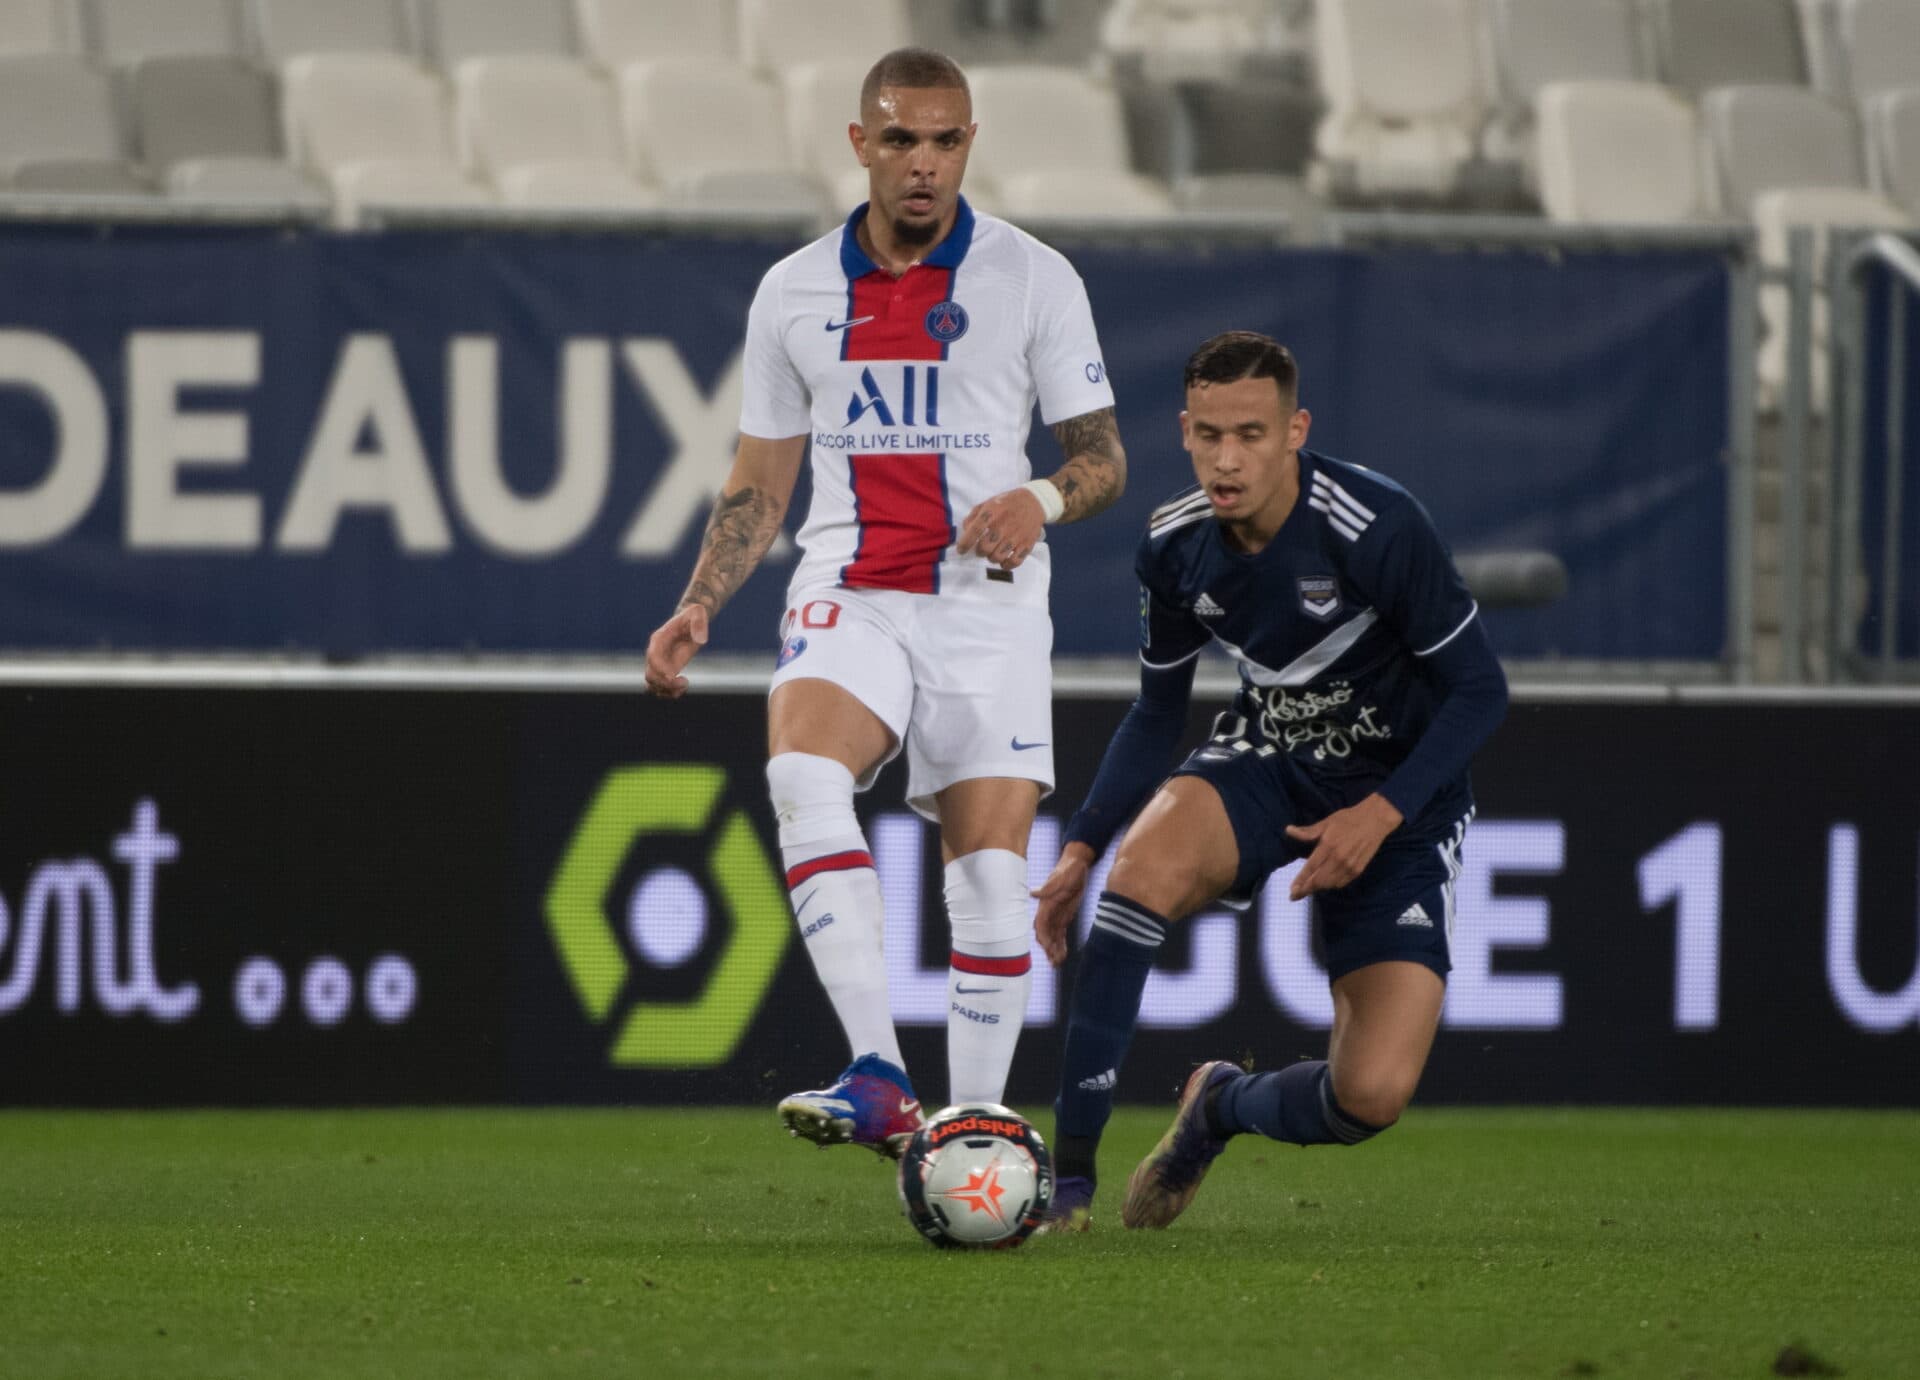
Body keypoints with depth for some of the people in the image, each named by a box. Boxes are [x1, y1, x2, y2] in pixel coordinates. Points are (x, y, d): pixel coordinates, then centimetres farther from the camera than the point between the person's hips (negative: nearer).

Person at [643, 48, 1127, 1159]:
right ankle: (879, 1082, -35)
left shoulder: (1034, 278, 3)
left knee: (993, 876, -8)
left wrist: (1044, 498, -18)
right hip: (849, 598, 1)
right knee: (804, 775, -29)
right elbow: (761, 486, 16)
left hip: (987, 606, -1)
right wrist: (698, 608, 1)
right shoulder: (795, 295, 10)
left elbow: (1104, 455, 5)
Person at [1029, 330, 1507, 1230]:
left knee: (1371, 1096, -19)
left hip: (1397, 796, -3)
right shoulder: (1175, 545, -8)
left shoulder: (1375, 528, -24)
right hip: (1263, 765, 3)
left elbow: (1478, 690, -15)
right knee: (1149, 859, -35)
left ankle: (1225, 1105, 20)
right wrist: (1082, 846, -4)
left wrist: (1382, 813, -25)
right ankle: (1069, 1179, -29)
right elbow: (1157, 713, 8)